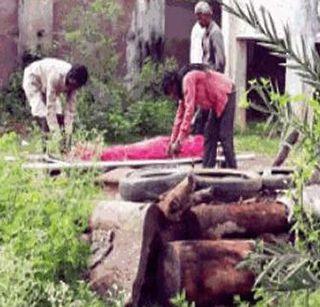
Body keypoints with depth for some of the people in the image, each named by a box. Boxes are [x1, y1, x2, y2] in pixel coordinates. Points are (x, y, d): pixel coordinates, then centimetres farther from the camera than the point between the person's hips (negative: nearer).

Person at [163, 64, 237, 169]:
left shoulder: (188, 80, -21)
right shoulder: (183, 86, 8)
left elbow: (189, 110, -27)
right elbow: (180, 115, 14)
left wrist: (179, 141, -26)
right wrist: (172, 141, 14)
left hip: (226, 95, -10)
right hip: (217, 102, 10)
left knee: (224, 136, -13)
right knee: (209, 134, 8)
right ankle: (207, 169, 9)